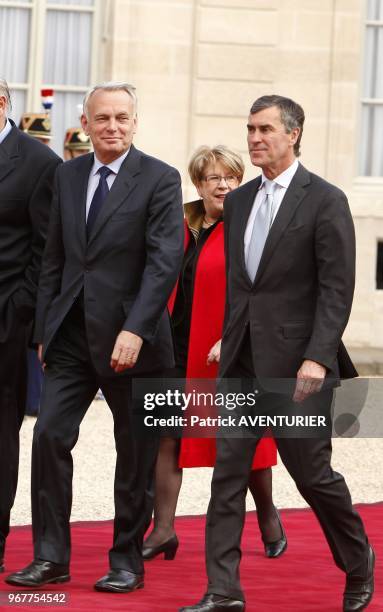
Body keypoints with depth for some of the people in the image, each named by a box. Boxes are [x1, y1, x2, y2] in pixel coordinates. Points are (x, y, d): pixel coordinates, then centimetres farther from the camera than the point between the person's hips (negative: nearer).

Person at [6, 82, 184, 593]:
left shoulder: (159, 180, -6)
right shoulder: (68, 176, 10)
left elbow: (164, 260, -13)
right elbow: (54, 258, 14)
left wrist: (135, 330, -22)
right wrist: (44, 329, 9)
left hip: (129, 338, -4)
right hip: (71, 334, 4)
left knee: (135, 452, 5)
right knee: (50, 435, -5)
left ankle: (127, 560, 16)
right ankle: (50, 556, 2)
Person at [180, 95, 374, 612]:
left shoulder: (325, 201, -7)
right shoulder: (239, 201, 12)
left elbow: (337, 290, -12)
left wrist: (318, 358, -20)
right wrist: (228, 344, 12)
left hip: (296, 360, -6)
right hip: (242, 359, 6)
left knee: (311, 469, 2)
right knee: (228, 471, -1)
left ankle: (358, 561, 26)